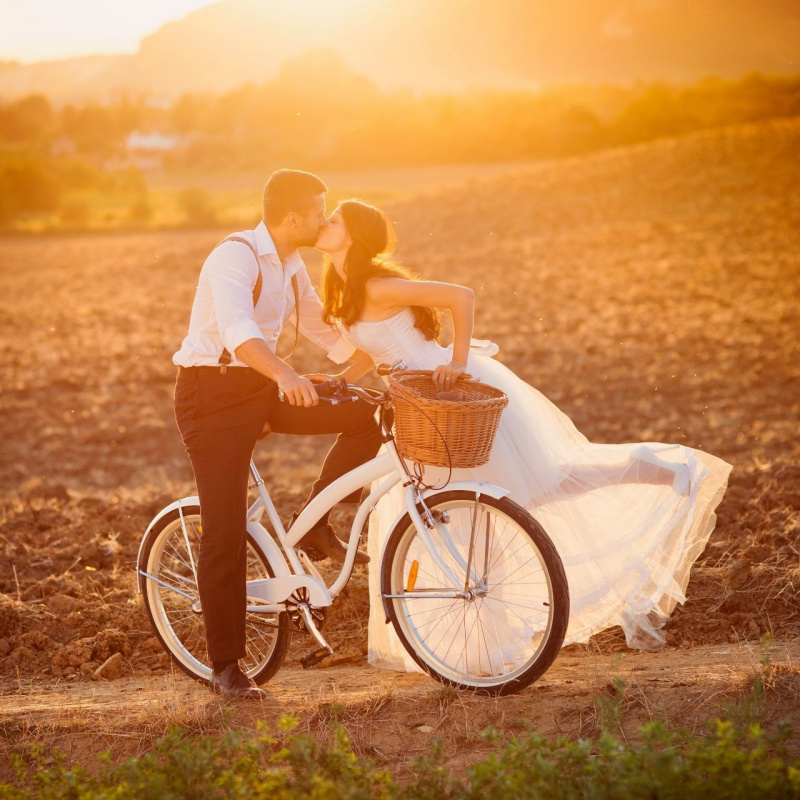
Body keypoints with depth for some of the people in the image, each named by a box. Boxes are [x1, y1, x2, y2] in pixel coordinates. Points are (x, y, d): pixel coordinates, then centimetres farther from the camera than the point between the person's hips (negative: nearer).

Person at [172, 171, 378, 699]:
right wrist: (286, 374, -55)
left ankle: (316, 526, 6)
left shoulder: (292, 268, 10)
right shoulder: (235, 258, -19)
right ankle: (226, 668, 0)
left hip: (262, 388, 8)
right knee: (226, 532, -10)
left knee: (369, 413, -8)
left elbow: (324, 330, 23)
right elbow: (237, 328, -38)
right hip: (213, 394, -8)